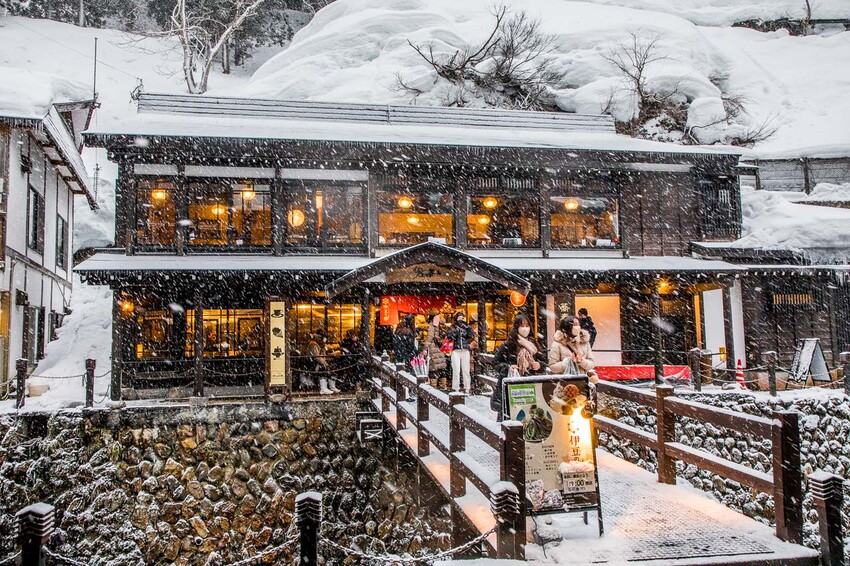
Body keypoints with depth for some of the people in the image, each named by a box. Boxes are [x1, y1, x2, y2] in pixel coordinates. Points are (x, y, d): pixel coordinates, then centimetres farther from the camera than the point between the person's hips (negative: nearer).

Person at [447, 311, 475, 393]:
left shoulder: (467, 327, 14)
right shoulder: (452, 327, 10)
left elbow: (472, 336, -3)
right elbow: (450, 337, -7)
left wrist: (467, 327, -9)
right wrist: (457, 329, -10)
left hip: (465, 351, 1)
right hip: (456, 351, -1)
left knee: (466, 370, -2)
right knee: (456, 370, -5)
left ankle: (467, 389, 3)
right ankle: (456, 389, -1)